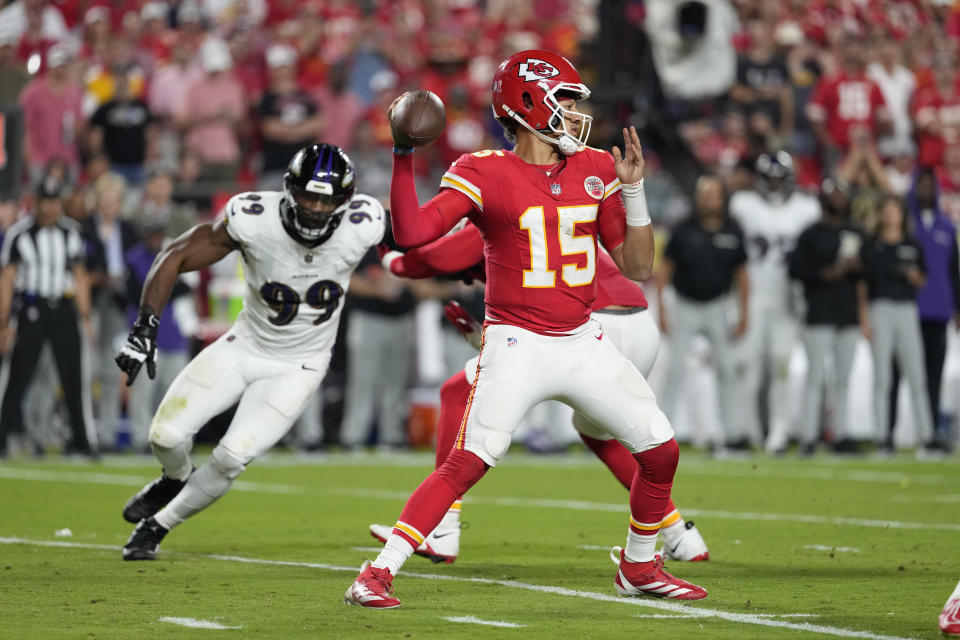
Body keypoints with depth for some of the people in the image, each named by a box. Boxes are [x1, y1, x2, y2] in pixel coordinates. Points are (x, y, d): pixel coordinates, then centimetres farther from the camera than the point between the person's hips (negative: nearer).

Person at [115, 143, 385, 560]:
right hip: (244, 347, 1)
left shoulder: (360, 229, -25)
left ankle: (158, 526, 12)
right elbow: (174, 258, -18)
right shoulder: (254, 220, -27)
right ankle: (176, 480, 33)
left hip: (297, 368, -1)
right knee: (167, 435, -6)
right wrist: (145, 327, -27)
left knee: (232, 457, -14)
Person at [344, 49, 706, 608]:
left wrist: (632, 189, -2)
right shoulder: (485, 174, -7)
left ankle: (639, 566, 24)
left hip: (584, 344, 5)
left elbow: (638, 268, 9)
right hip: (517, 346, -5)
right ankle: (378, 573, -13)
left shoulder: (595, 170, 8)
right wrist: (404, 155, -23)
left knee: (662, 449, 4)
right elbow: (412, 233, -17)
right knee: (467, 463, -18)